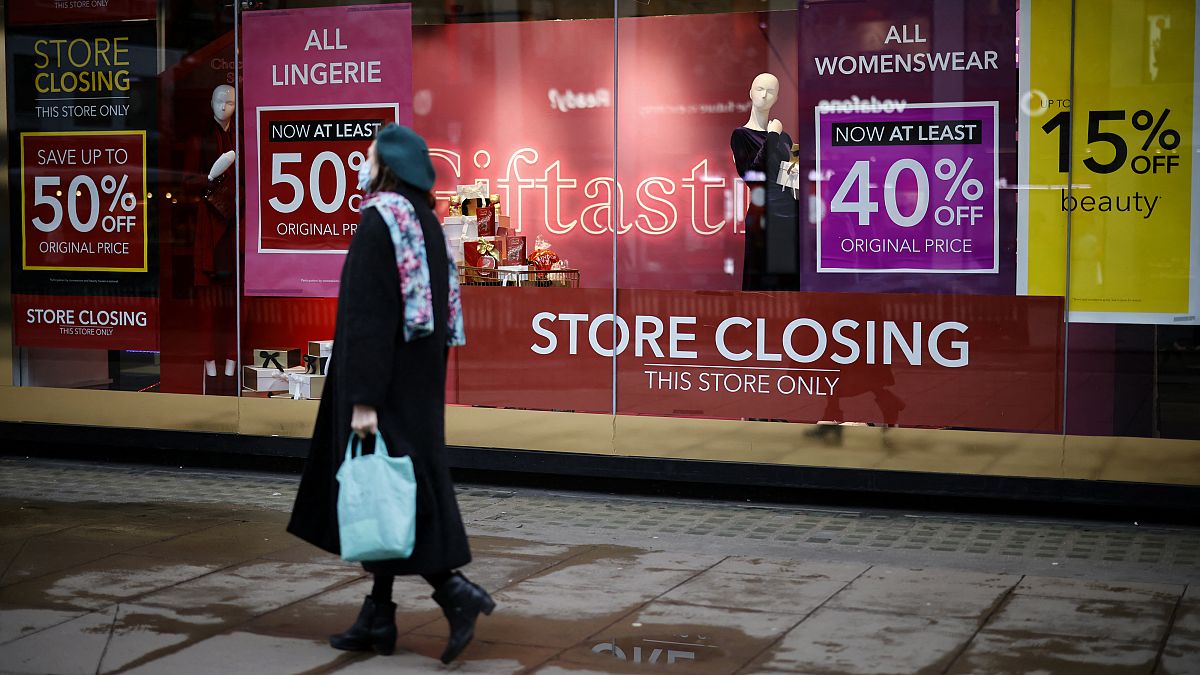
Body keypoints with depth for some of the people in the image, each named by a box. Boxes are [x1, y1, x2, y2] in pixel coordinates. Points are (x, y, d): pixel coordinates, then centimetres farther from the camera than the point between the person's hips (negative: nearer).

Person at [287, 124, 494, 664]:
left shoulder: (378, 221, -16)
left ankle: (454, 590, -11)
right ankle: (377, 619, 17)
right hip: (417, 379, 9)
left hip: (387, 383, -9)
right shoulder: (424, 222, 12)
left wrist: (363, 399, -21)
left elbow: (369, 316, -21)